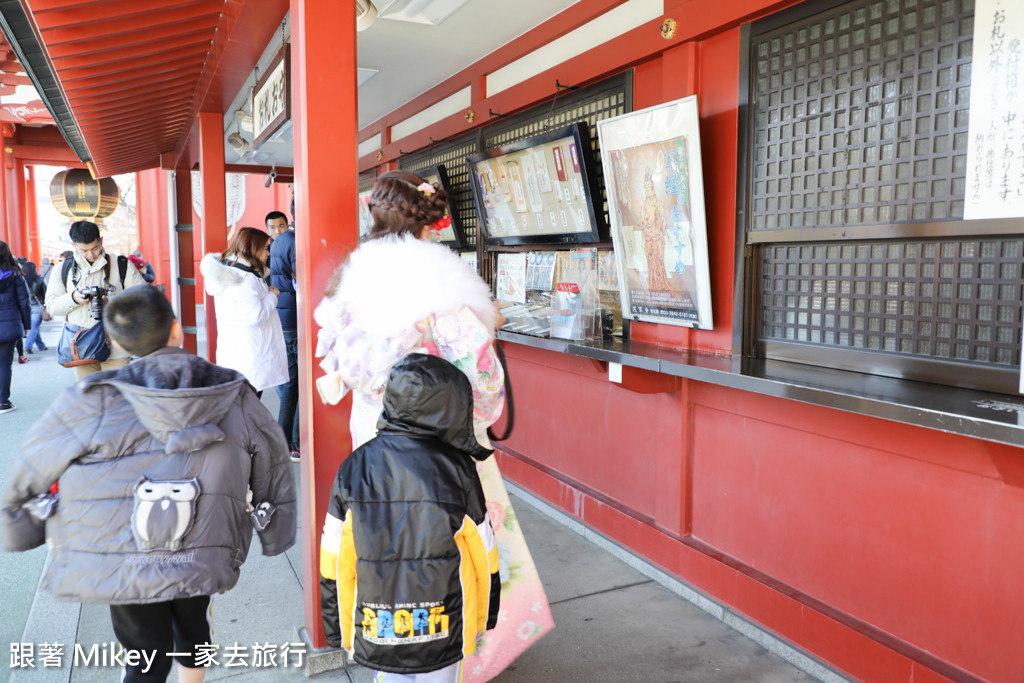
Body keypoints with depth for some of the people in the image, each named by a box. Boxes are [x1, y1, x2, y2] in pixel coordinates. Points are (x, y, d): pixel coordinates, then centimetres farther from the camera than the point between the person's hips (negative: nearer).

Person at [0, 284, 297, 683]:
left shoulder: (89, 404, -13)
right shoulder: (237, 399, -7)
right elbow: (274, 470, 5)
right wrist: (274, 539, 20)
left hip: (119, 560, -2)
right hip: (205, 558, 2)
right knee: (193, 628, 29)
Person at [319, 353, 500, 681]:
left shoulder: (353, 470, -10)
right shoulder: (457, 469, -14)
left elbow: (334, 565, -4)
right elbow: (483, 556, -4)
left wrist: (335, 627, 11)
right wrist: (486, 614, 14)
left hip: (374, 635, 2)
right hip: (443, 634, -1)